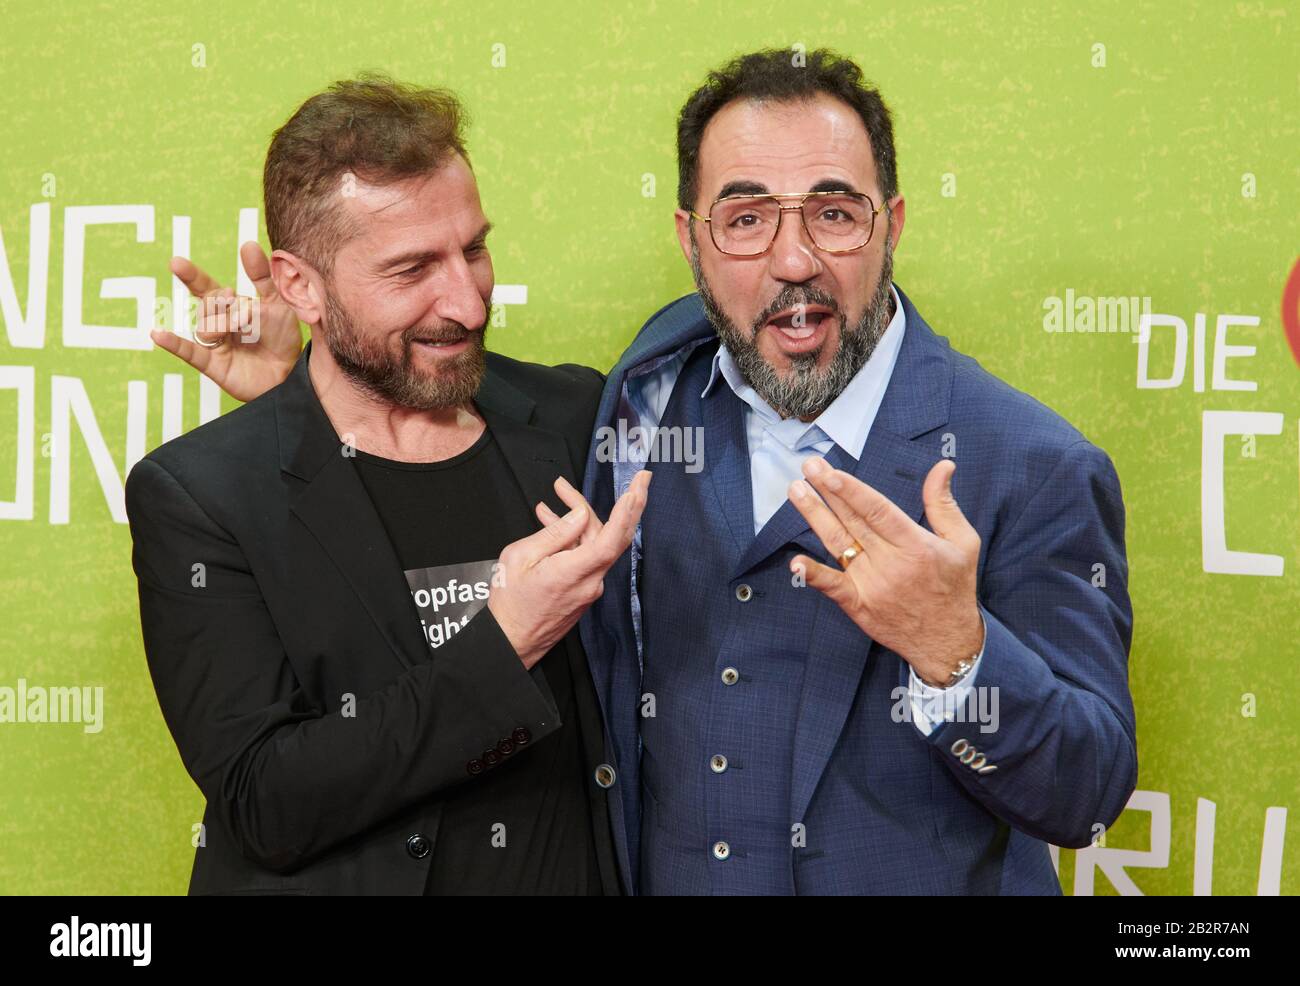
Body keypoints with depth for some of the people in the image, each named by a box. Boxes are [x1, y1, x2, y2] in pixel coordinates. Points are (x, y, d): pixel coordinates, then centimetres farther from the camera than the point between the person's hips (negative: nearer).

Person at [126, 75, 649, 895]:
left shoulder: (576, 416, -6)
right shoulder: (195, 496, -15)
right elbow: (264, 808, -20)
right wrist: (502, 646, -28)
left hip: (583, 871, 3)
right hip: (341, 876, -3)